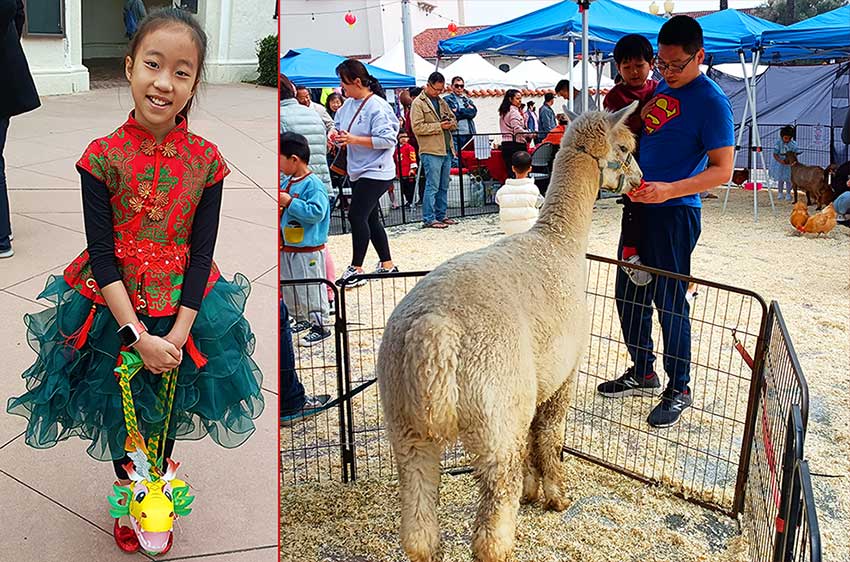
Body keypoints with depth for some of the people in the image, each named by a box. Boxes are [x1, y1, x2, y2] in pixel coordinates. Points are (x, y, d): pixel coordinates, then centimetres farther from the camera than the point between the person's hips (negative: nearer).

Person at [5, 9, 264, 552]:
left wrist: (179, 333, -15)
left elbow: (202, 253, -9)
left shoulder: (206, 159, -11)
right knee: (120, 412, 18)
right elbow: (101, 254, -15)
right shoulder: (103, 156, -15)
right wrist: (138, 335, -20)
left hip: (183, 310, 1)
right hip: (114, 309, -1)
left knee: (166, 415, 18)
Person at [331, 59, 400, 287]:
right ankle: (387, 265, 25)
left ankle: (356, 269, -6)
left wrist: (354, 140, -23)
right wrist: (336, 135, 0)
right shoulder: (348, 104, 9)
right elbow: (338, 125, 23)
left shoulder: (377, 106, -16)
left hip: (376, 172, -9)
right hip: (357, 172, 9)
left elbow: (387, 140, -21)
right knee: (370, 219, 14)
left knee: (357, 216, -14)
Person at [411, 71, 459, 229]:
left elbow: (454, 121, 26)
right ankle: (429, 219, -4)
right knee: (432, 186, -8)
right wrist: (439, 126, -14)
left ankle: (441, 215, 20)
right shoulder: (418, 103, -4)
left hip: (446, 150, 8)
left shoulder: (442, 102, 19)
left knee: (444, 186, 12)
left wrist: (450, 123, 2)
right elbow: (417, 127, -14)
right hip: (430, 151, -8)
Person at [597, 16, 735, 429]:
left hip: (674, 212, -8)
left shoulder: (711, 102, -12)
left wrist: (669, 190, -29)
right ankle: (642, 373, 31)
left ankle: (679, 389, 15)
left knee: (670, 302, -1)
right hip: (640, 206, 8)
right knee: (628, 294, 14)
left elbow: (721, 170, -16)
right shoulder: (660, 89, 10)